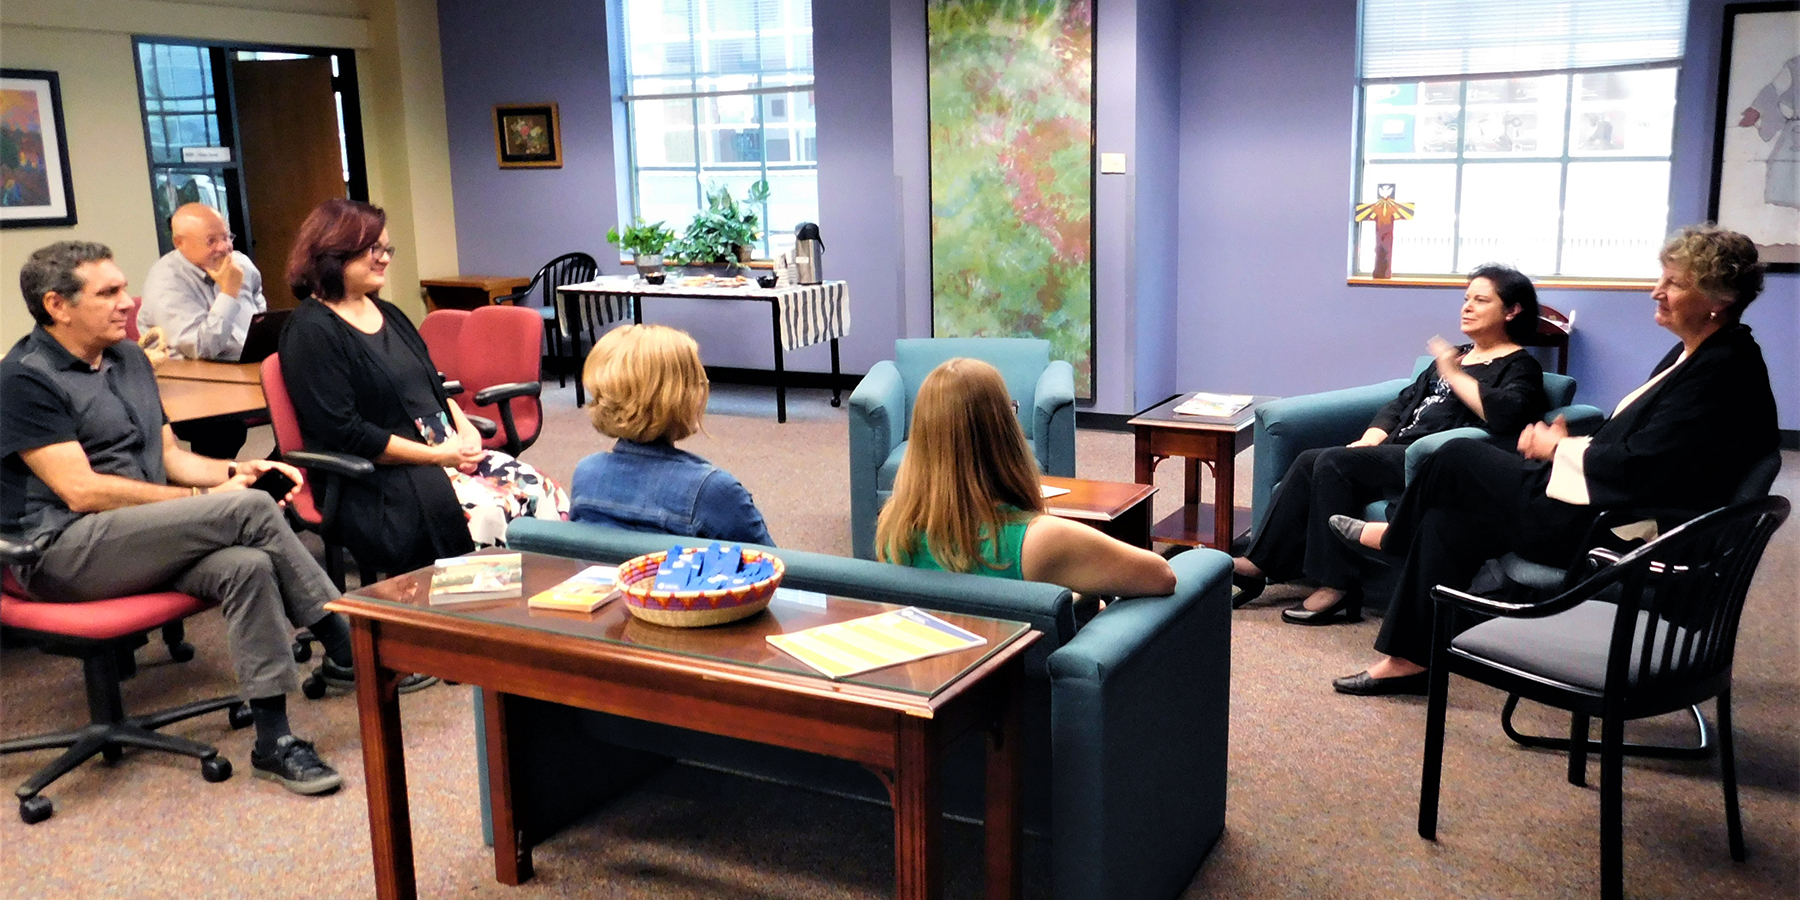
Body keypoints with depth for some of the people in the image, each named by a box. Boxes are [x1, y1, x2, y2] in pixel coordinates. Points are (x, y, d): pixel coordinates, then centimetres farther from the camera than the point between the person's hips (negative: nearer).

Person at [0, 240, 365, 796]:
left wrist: (235, 471, 1)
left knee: (248, 566, -27)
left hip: (145, 540, 7)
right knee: (251, 510, -27)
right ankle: (346, 647, -16)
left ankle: (273, 741, -26)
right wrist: (205, 500, -14)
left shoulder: (128, 359, 18)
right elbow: (81, 491, -15)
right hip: (63, 551, -7)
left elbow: (169, 455, 23)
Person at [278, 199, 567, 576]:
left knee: (541, 493, -17)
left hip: (447, 452, 8)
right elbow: (343, 433, -15)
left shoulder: (388, 314, 19)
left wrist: (465, 430, 4)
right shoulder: (311, 330, -7)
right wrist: (435, 456, -15)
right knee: (488, 510, -31)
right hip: (379, 481, -8)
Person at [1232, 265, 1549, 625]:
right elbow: (1404, 400, 22)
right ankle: (1257, 564, -15)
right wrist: (1369, 440, 4)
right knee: (1308, 462, -12)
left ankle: (1335, 586, -23)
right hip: (1397, 450, 8)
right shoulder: (1457, 354, 26)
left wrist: (1454, 374, -15)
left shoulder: (1520, 366, 1)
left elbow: (1504, 415, -22)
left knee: (1333, 463, -26)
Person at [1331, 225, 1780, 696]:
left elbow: (1637, 467, -26)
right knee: (1448, 519, 6)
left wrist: (1558, 447, -10)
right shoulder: (1693, 355, 11)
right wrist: (1569, 442, -1)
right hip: (1603, 506, 10)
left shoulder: (1723, 371, -20)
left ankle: (1395, 536, 30)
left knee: (1456, 458, 0)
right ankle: (1409, 658, 14)